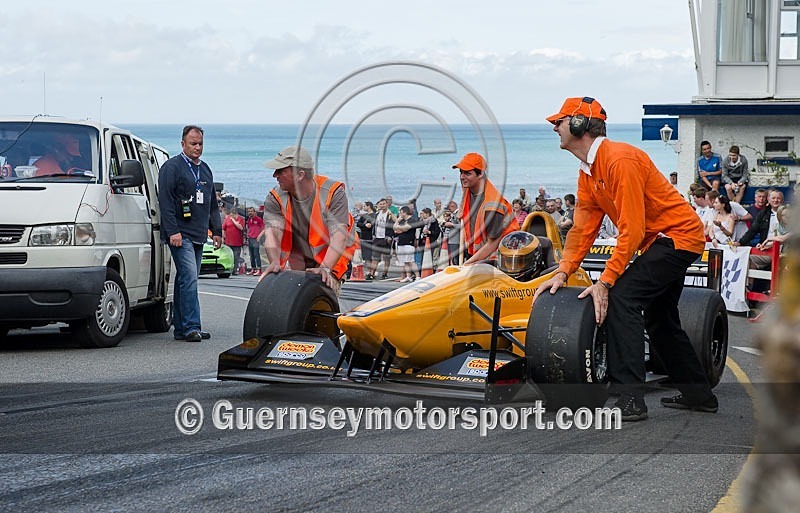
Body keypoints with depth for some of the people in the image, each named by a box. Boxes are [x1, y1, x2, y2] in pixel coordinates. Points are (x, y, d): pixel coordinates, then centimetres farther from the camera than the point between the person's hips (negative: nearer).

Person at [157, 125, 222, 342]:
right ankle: (191, 327, -19)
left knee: (186, 280, 9)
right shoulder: (171, 167, -4)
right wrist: (173, 231, -18)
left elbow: (212, 204, 27)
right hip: (181, 235, -8)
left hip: (198, 235, 8)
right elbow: (166, 202, -11)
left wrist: (216, 230, 21)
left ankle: (180, 328, 12)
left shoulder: (205, 169, 20)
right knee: (189, 278, -16)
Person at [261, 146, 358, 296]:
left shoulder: (333, 193, -23)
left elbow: (339, 235, -31)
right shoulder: (275, 198, -13)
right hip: (296, 258, 3)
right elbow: (273, 231, -26)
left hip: (330, 256, -3)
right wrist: (275, 262, -47)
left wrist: (325, 268, -47)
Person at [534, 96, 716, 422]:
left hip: (678, 235, -11)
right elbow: (583, 228, 4)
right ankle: (698, 394, 33)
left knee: (621, 297, -22)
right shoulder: (587, 172, 5)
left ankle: (630, 398, -23)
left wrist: (606, 281, -28)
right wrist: (563, 272, -7)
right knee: (659, 319, 19)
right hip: (660, 241, 11)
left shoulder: (620, 160, -25)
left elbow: (631, 230, -27)